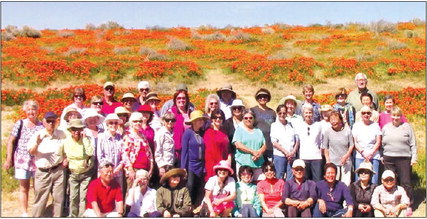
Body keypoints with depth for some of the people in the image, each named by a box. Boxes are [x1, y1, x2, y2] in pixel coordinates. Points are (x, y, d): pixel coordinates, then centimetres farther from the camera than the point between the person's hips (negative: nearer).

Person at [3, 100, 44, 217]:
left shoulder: (41, 125, 0)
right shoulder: (20, 124, -2)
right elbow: (11, 142, 3)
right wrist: (9, 159, 0)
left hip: (38, 160, 1)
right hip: (22, 160, 0)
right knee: (24, 188, 7)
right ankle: (24, 213, 16)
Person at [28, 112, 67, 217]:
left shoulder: (61, 134, 4)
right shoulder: (37, 135, 1)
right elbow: (31, 152, -4)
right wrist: (37, 143, -22)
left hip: (58, 171, 1)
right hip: (42, 172, -1)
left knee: (58, 198, 7)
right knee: (40, 199, 3)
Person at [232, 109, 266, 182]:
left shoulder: (258, 131, 21)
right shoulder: (239, 130, 7)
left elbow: (264, 145, 13)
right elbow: (238, 145, -7)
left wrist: (259, 153, -9)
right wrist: (253, 152, -11)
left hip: (257, 163, 4)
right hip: (243, 163, -4)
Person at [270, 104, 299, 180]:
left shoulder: (291, 125, 14)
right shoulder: (274, 125, 5)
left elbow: (297, 140, 11)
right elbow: (274, 143, -2)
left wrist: (293, 152, -5)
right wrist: (286, 152, -9)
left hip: (292, 156, 3)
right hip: (279, 155, -3)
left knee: (290, 179, 1)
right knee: (279, 179, -2)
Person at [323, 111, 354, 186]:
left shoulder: (347, 130, -4)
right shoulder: (327, 131, -3)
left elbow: (351, 145, 3)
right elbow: (325, 147, 5)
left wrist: (346, 156, -10)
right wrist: (327, 160, 1)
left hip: (346, 162, 0)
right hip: (333, 162, 0)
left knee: (346, 183, 2)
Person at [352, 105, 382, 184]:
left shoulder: (375, 125, 10)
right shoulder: (356, 125, 10)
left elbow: (378, 142, 5)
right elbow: (354, 142, 5)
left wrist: (371, 153, -7)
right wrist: (363, 152, -8)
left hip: (374, 157, 0)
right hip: (360, 157, 0)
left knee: (374, 182, -6)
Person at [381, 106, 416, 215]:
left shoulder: (407, 127, 3)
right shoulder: (386, 127, 11)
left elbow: (413, 144, 3)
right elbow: (382, 144, 16)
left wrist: (414, 157, -2)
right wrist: (382, 156, 11)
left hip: (404, 159, -3)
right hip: (388, 159, 3)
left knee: (405, 183, -1)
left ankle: (408, 205, 11)